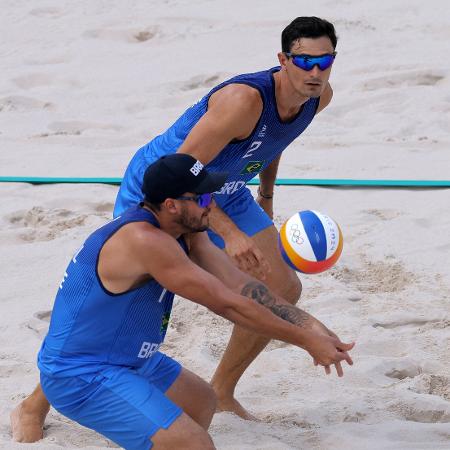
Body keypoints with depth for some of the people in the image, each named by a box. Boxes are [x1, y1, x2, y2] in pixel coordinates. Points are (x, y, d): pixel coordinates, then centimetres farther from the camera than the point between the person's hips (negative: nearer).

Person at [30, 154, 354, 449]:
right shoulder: (145, 241, -29)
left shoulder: (186, 232, 1)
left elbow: (238, 285, 0)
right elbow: (227, 304, -26)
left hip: (126, 359, 11)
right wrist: (304, 341, -19)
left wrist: (309, 325, -9)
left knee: (201, 402, 28)